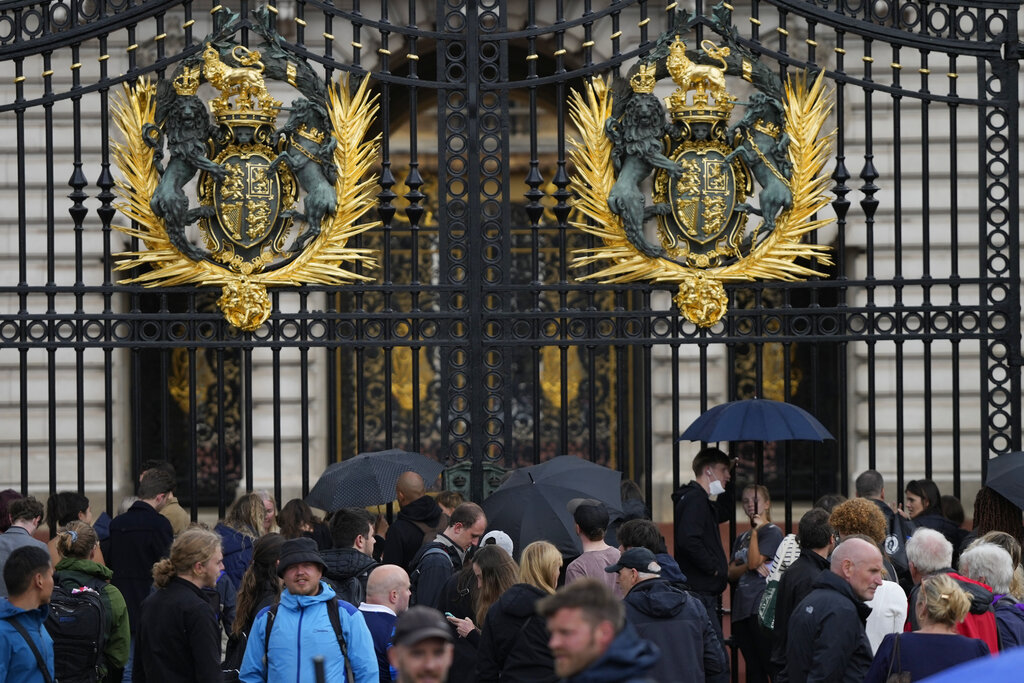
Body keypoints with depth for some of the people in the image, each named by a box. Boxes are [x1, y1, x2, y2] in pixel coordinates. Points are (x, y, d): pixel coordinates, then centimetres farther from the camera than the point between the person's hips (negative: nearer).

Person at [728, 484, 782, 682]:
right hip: (741, 609, 8)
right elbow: (732, 573, 10)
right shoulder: (742, 538, 21)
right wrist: (751, 566, -8)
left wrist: (756, 530, -7)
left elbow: (754, 561, -12)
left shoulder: (772, 532, 0)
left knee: (770, 663, -13)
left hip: (761, 605, -7)